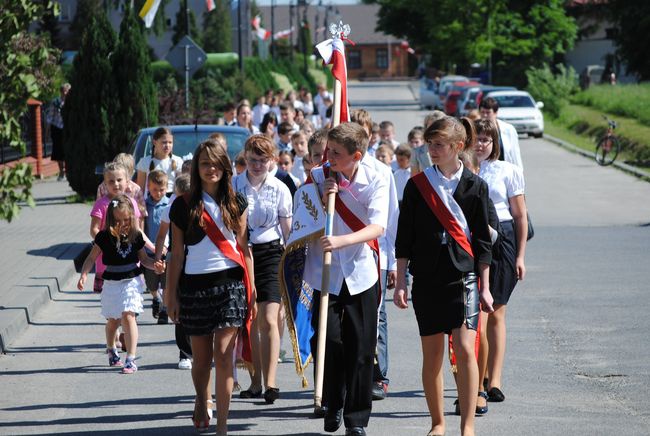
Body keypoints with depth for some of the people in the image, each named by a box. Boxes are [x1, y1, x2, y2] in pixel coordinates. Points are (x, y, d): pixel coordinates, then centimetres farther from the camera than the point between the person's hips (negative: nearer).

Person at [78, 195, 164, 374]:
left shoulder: (135, 235, -4)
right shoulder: (105, 237, -8)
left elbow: (143, 258, 9)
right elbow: (91, 258, -5)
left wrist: (155, 265, -10)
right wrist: (83, 275, -18)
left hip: (132, 281, -1)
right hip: (112, 283, 1)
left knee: (128, 316, -17)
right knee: (113, 321, 15)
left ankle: (131, 359, -16)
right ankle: (111, 350, 45)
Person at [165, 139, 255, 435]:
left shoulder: (236, 204, 6)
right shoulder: (184, 206, 2)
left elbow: (243, 249, 9)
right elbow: (177, 254, 5)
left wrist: (251, 289, 6)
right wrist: (172, 295, 4)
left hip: (230, 283, 0)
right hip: (195, 285, 0)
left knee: (223, 355, -10)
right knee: (201, 357, 10)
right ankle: (202, 402, 40)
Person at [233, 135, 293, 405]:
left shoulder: (279, 189, 0)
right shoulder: (233, 186, 0)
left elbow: (288, 229, 5)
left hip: (269, 253, -2)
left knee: (268, 320, -12)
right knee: (249, 322, 8)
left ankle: (270, 383, -15)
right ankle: (255, 382, 16)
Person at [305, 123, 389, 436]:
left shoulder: (375, 182, -9)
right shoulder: (318, 178, -4)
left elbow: (377, 226, -21)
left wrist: (342, 240, -36)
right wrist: (323, 201, -16)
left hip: (361, 272, -1)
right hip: (325, 272, 1)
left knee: (361, 346, 0)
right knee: (329, 340, -3)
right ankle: (333, 405, 20)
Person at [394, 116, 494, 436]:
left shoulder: (474, 186, 2)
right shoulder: (418, 185, 4)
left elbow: (482, 241, 5)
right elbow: (404, 238, 7)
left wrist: (485, 287, 3)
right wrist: (400, 283, 2)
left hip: (464, 277, -2)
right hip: (426, 280, 2)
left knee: (465, 349, -13)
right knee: (432, 354, 5)